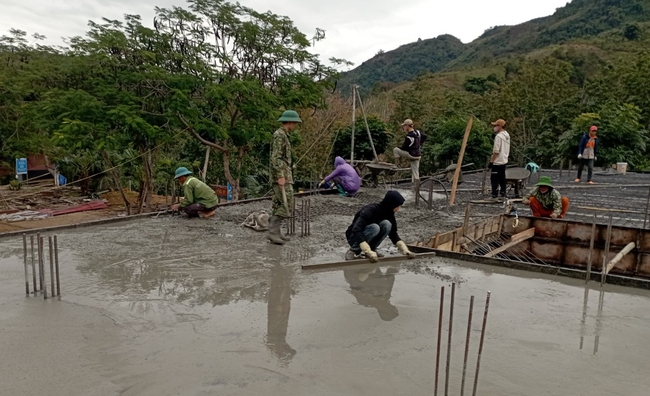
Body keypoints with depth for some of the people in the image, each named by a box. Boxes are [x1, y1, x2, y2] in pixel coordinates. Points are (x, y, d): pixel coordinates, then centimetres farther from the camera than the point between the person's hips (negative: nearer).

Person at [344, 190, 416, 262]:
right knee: (374, 227, -35)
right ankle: (354, 250, -17)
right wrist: (369, 251, -49)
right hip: (354, 237, -6)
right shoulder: (370, 210, -29)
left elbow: (393, 235, -3)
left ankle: (372, 248, -6)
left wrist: (404, 249, -20)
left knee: (386, 224, -21)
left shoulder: (388, 214, -7)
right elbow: (356, 230, -40)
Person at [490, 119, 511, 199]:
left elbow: (496, 151, -20)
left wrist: (491, 161, -16)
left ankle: (494, 195, -5)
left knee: (494, 178, -5)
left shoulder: (498, 136, -19)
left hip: (497, 162, -9)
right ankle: (503, 194, 22)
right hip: (504, 161, 9)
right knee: (502, 178, 16)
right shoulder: (507, 135, 10)